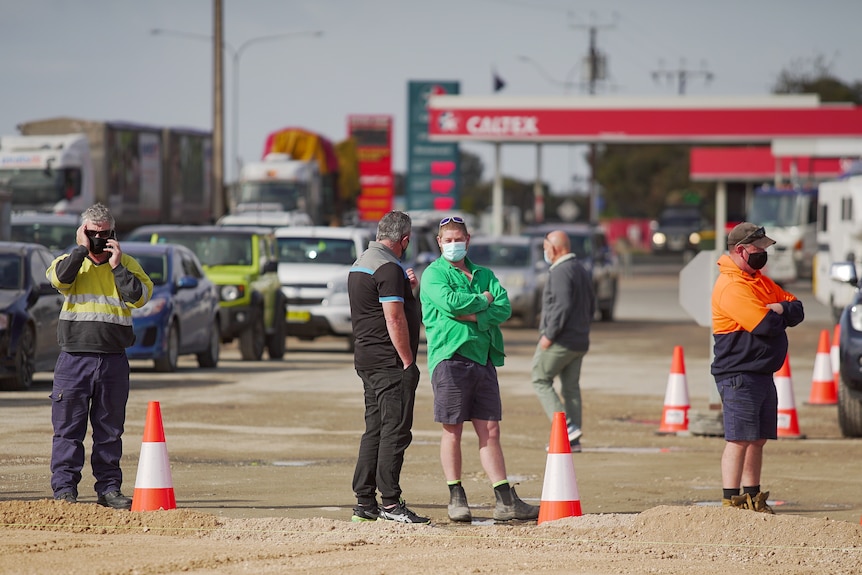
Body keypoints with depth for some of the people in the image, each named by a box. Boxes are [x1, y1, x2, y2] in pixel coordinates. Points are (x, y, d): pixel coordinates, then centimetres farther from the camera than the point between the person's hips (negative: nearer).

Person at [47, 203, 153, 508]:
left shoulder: (127, 265, 10)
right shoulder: (71, 261, 8)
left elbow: (139, 297, -6)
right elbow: (59, 278, -15)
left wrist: (116, 266, -8)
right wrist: (81, 249, -9)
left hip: (114, 361, 1)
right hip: (74, 356, -1)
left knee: (110, 430, 6)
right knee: (68, 428, -1)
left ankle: (109, 488, 12)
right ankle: (64, 489, 2)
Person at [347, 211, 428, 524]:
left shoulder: (361, 263, 16)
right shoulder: (389, 268, -15)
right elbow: (394, 319, -20)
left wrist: (405, 286, 13)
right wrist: (408, 361, -16)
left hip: (366, 358, 10)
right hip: (390, 361, -10)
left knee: (375, 429, 12)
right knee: (395, 430, -9)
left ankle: (365, 503, 13)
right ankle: (390, 503, -11)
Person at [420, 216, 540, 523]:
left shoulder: (484, 275, 19)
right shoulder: (433, 274, 4)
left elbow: (504, 308, 4)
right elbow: (450, 302, -16)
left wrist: (475, 316, -11)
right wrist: (483, 300, -2)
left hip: (484, 357, 5)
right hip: (450, 356, -5)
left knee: (490, 430, 4)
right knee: (453, 429, -1)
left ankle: (506, 501, 2)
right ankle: (456, 498, 6)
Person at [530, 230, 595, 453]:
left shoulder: (560, 272, -14)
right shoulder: (582, 271, 16)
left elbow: (563, 306, -24)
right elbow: (591, 307, 21)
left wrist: (549, 335, -19)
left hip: (560, 341, -9)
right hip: (580, 341, 9)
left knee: (541, 380, 1)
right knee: (571, 387, 9)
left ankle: (566, 426, -12)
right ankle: (573, 441, 7)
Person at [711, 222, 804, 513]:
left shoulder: (759, 281, 16)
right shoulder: (731, 287, -15)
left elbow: (797, 311, 13)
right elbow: (766, 325, -24)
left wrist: (780, 309, -9)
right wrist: (779, 316, -1)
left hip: (763, 374, 9)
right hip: (739, 376, -9)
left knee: (758, 439, 13)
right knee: (739, 439, -11)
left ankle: (752, 499, 20)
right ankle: (730, 502, -10)